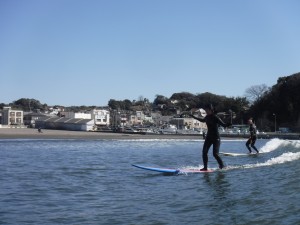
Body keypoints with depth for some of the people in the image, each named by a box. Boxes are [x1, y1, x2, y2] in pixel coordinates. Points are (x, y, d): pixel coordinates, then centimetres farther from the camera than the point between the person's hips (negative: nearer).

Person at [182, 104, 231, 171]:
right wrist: (193, 117, 37)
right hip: (209, 137, 7)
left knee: (215, 153, -14)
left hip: (216, 138, -7)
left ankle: (222, 166, 3)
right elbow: (202, 120, 29)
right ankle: (205, 167, 6)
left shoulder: (215, 117, -14)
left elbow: (223, 125, -20)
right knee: (204, 152, -2)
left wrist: (228, 125, -42)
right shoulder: (207, 117, 6)